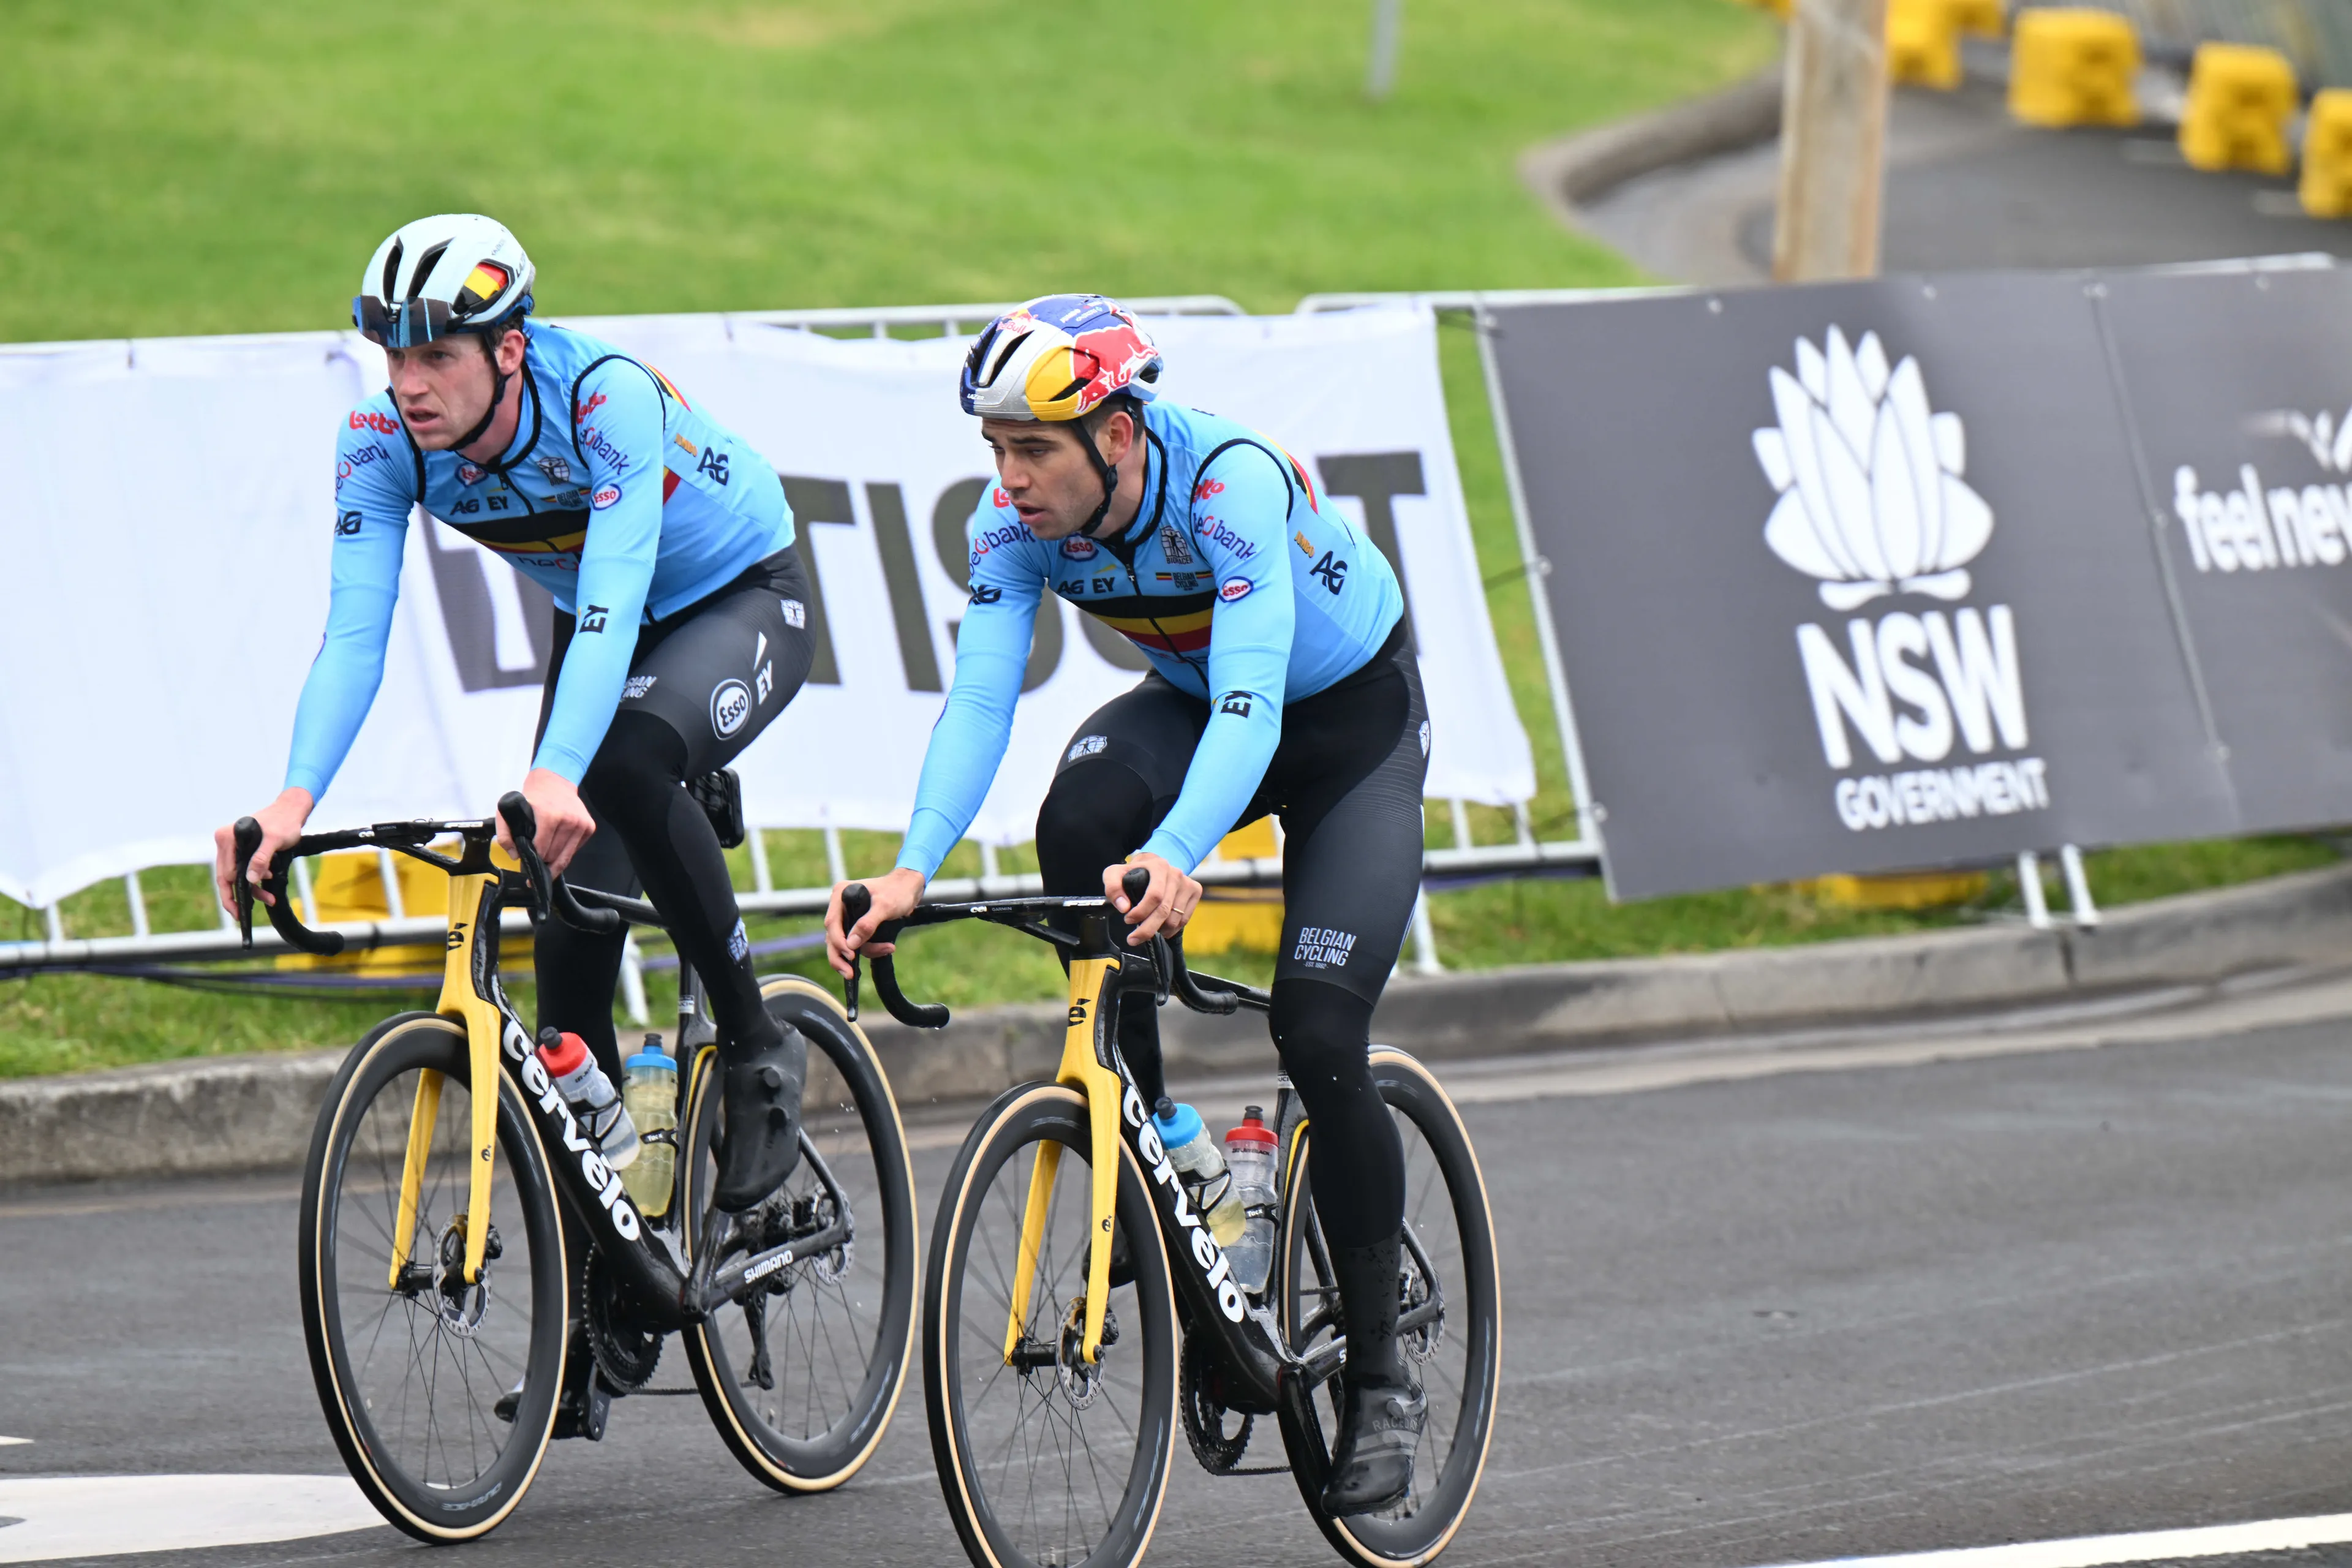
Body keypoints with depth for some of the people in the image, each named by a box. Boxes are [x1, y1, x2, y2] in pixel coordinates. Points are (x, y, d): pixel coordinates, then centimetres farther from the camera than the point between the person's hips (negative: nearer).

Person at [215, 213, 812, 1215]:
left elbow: (614, 607, -47)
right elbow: (355, 632, -28)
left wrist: (556, 777, -62)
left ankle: (757, 1054, -18)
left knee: (626, 760, -35)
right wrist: (295, 800, -45)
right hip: (600, 630, 6)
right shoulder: (381, 441, -22)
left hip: (742, 601, -6)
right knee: (571, 935, -10)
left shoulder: (608, 399, -36)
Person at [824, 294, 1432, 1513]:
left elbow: (1248, 704, -46)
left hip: (1353, 717, -4)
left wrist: (1176, 858, -63)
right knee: (1077, 826, -29)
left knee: (1318, 1034, -18)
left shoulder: (1231, 483, -36)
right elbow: (977, 701, -28)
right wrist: (913, 870, -44)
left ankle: (1379, 1377, -2)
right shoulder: (1015, 522, -21)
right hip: (1191, 706, 5)